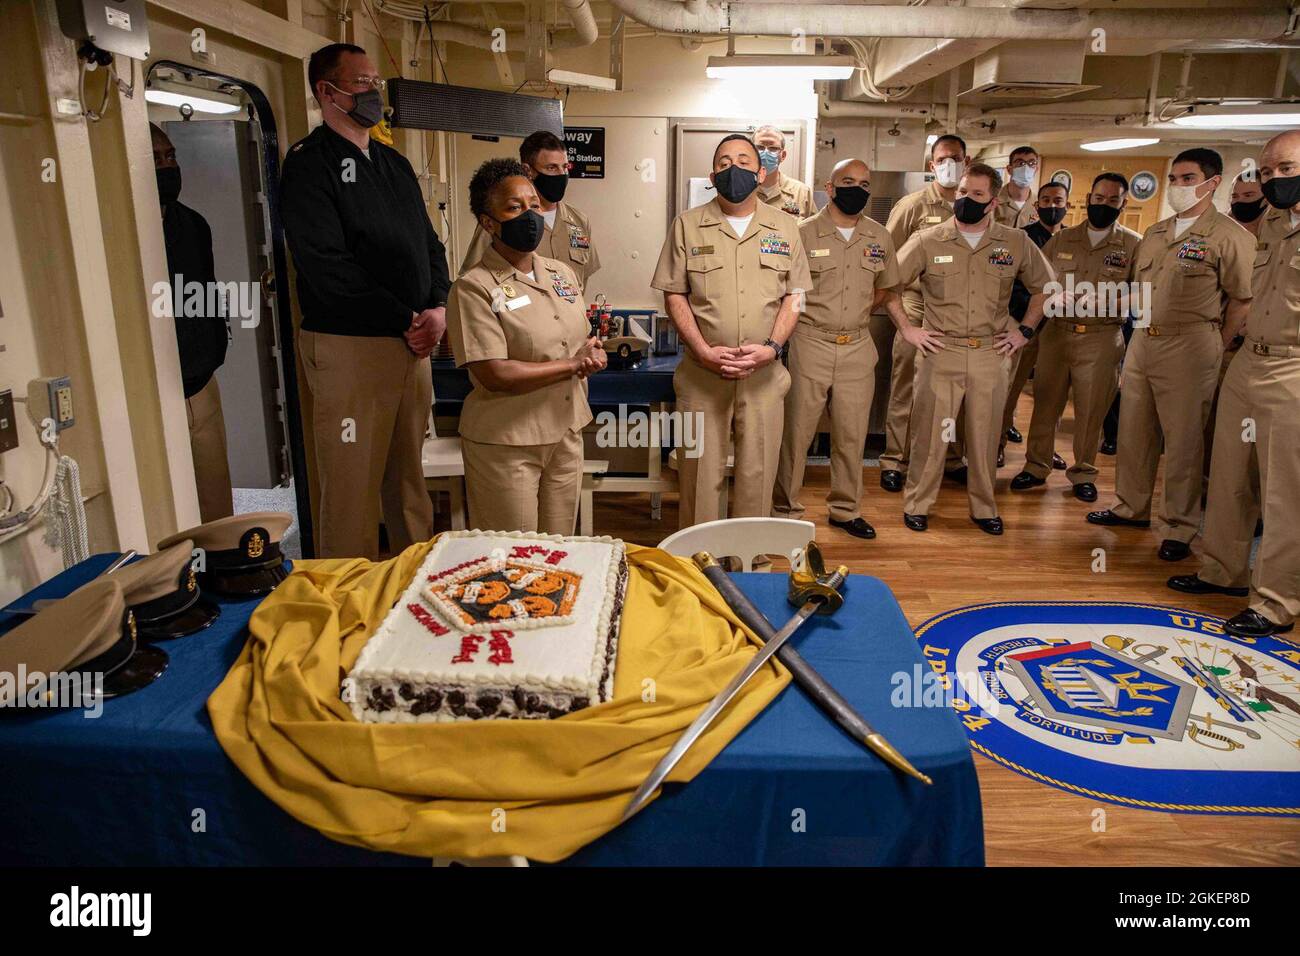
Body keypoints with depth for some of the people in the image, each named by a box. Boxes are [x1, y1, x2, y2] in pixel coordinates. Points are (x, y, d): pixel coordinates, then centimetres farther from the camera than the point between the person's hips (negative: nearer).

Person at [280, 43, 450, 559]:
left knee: (409, 475, 14)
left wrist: (437, 308, -1)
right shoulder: (309, 164, -5)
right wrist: (405, 319, -13)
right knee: (353, 484, -3)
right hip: (349, 344, -7)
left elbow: (429, 242, 17)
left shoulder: (394, 163, 18)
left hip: (413, 342, 7)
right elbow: (328, 268, -15)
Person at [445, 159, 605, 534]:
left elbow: (584, 342, 15)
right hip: (505, 443, -6)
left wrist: (594, 352, -11)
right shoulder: (473, 288, -13)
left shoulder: (563, 273, 8)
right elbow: (495, 376, -21)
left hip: (566, 433, 6)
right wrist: (573, 365, -13)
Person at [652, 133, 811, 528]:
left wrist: (771, 347, -9)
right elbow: (674, 296, 1)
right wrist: (704, 351, -12)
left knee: (757, 474, 7)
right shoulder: (688, 225, 4)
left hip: (764, 373, 2)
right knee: (700, 472, 4)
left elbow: (794, 295, 7)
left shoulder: (785, 227, 9)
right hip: (702, 373, -1)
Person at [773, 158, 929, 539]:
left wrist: (906, 327, 12)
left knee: (852, 434, 9)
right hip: (810, 345, -3)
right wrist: (817, 314, -9)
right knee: (796, 432, 1)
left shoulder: (879, 237, 10)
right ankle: (785, 511, 13)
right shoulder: (804, 233, -2)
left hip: (858, 347, 4)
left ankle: (846, 509, 23)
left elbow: (887, 289, 21)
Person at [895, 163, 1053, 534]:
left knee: (985, 435, 9)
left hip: (992, 354, 2)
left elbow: (1044, 287, 16)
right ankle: (917, 504, 16)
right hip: (941, 351, -1)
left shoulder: (1017, 243, 4)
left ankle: (983, 507, 24)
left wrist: (1025, 331, 8)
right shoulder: (927, 241, -1)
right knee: (929, 433, 2)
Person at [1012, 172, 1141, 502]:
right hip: (1055, 333, 2)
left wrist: (1103, 302, -19)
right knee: (1045, 404, 6)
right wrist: (1056, 298, -11)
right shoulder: (1061, 240, 10)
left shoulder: (1133, 244, 3)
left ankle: (1083, 473, 20)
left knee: (1091, 411, 5)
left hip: (1102, 339, -2)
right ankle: (1037, 467, 19)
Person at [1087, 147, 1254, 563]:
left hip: (1188, 347, -6)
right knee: (1133, 431, 13)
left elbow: (1242, 300, -7)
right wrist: (1141, 330, 11)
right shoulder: (1154, 234, 13)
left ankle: (1181, 528, 10)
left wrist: (1215, 349, -5)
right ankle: (1132, 506, 27)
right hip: (1142, 341, 7)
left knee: (1183, 440, 0)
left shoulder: (1230, 237, -7)